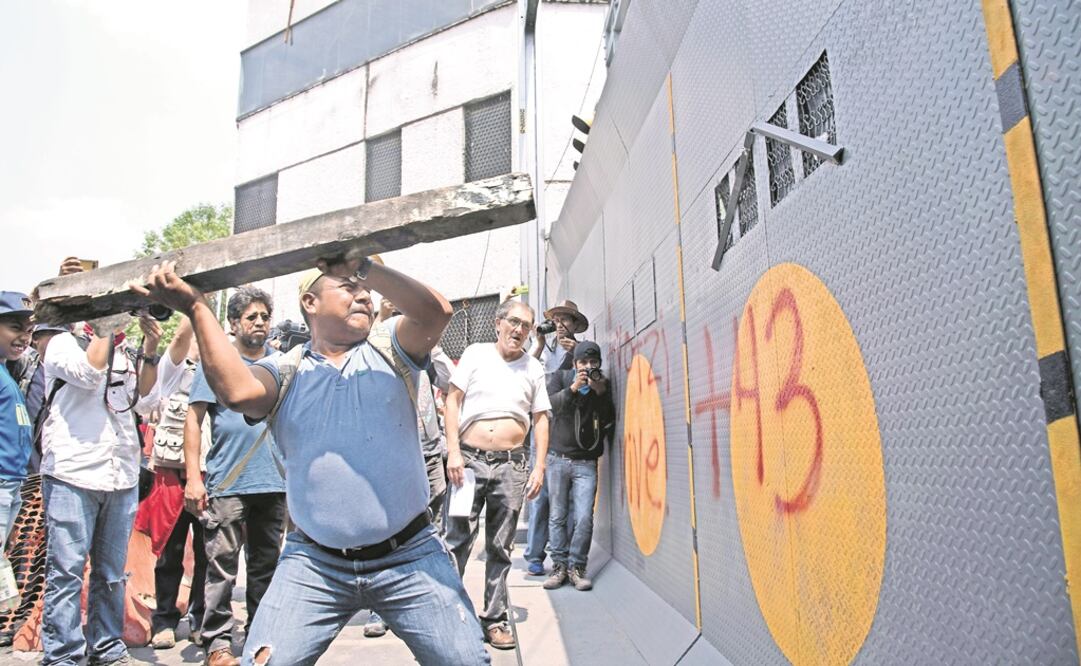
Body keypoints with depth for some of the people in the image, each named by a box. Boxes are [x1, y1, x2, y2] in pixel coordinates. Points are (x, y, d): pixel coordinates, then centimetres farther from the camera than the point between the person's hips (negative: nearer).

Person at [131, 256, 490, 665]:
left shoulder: (388, 349, 3)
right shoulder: (285, 372, 4)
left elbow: (436, 312, -16)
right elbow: (239, 392, -19)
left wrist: (365, 266, -18)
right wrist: (196, 308, -16)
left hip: (410, 558, 0)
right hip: (314, 565, 1)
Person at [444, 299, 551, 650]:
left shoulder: (534, 368, 12)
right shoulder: (475, 354, 6)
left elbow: (541, 419, 12)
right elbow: (452, 400, 2)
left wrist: (539, 467, 3)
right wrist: (453, 451, -7)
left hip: (512, 465, 2)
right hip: (470, 459, -2)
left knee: (501, 548, 7)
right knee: (457, 541, -3)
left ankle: (495, 619, 17)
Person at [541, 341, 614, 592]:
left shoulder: (603, 385, 8)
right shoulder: (560, 378, 6)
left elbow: (609, 422, 1)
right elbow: (550, 404, -10)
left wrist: (601, 393, -12)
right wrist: (573, 388, -23)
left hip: (586, 463, 0)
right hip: (558, 458, 0)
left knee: (584, 518, -8)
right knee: (558, 516, 3)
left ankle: (577, 567, 5)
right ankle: (559, 566, 12)